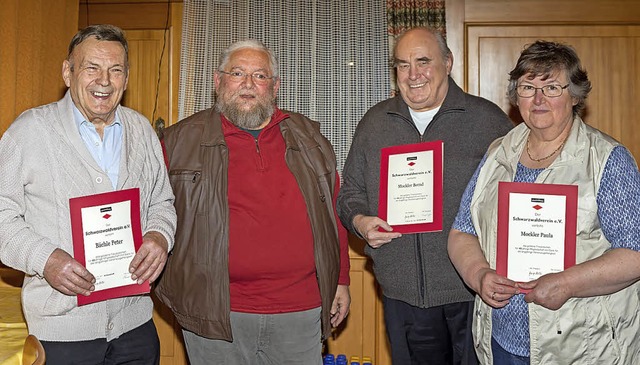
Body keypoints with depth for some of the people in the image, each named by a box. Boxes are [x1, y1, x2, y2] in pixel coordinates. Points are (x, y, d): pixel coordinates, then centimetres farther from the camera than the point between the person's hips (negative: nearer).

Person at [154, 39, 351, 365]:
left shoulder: (308, 138, 9)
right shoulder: (181, 141, 2)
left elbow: (335, 211, 13)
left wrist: (341, 279, 12)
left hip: (300, 313, 2)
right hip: (214, 312, -2)